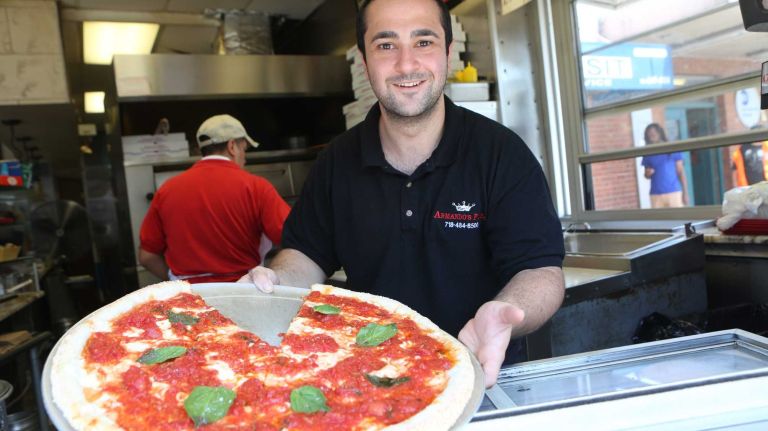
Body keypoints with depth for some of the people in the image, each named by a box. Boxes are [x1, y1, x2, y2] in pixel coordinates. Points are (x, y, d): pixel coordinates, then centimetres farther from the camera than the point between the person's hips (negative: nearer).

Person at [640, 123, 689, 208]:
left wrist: (685, 192, -3)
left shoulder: (673, 150, 2)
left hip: (674, 193, -2)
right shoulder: (648, 154, 8)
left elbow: (681, 172, 2)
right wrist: (648, 173, -7)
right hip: (656, 195, 2)